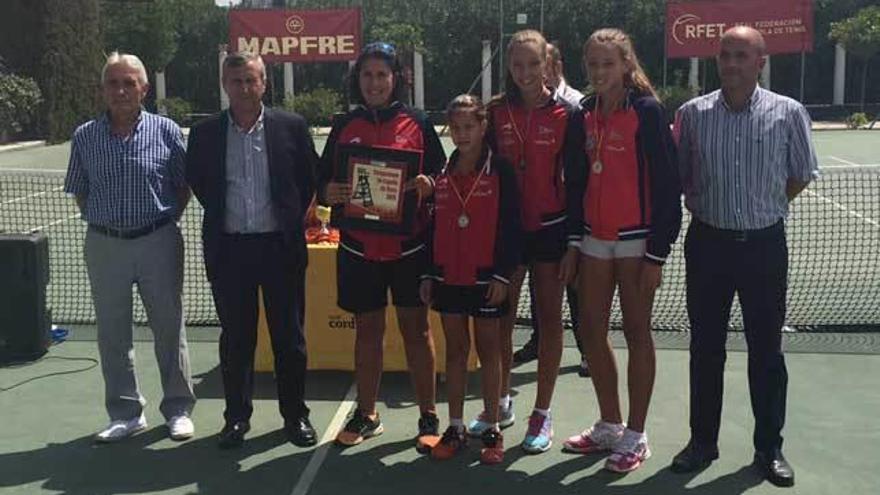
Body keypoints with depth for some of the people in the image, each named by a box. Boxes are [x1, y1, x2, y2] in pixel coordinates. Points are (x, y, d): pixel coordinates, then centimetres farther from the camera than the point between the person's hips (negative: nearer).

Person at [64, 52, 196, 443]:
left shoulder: (166, 131, -3)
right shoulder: (84, 137, 3)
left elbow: (184, 186, 4)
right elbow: (79, 191, 12)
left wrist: (165, 221, -2)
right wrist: (101, 222, 2)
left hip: (158, 242, -2)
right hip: (105, 245, 2)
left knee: (169, 327, 7)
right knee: (112, 332, 9)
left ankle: (178, 409, 21)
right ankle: (126, 413, 23)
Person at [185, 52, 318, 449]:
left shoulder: (291, 127, -1)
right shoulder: (205, 134, 3)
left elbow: (310, 178, 7)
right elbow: (197, 182, 15)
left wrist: (291, 219, 5)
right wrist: (222, 216, 10)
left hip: (281, 247, -1)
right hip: (228, 249, 1)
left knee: (289, 335, 7)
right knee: (235, 337, 9)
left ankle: (295, 414, 22)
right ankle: (236, 416, 23)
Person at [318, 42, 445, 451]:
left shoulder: (417, 123, 1)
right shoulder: (344, 126, 7)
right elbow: (322, 184, 9)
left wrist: (429, 185, -20)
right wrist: (329, 193, -14)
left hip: (410, 245, -2)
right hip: (359, 246, 2)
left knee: (416, 328, 4)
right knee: (367, 328, 11)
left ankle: (428, 417, 13)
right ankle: (366, 415, 22)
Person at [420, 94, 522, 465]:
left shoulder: (500, 171, -6)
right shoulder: (442, 174, 7)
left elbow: (511, 226, -8)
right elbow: (435, 226, 12)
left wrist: (503, 275, -12)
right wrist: (428, 274, 9)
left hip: (486, 277, -4)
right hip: (448, 277, 4)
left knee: (488, 350, 6)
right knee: (455, 350, 10)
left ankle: (492, 430, 15)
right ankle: (456, 428, 19)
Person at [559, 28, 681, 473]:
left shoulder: (647, 112, -8)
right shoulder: (583, 117, 8)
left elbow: (666, 184, -11)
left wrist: (657, 253, -14)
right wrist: (573, 243, 9)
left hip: (637, 240, -5)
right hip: (593, 240, 6)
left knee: (636, 333, 3)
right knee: (591, 331, 8)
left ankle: (636, 435, 15)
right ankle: (609, 425, 24)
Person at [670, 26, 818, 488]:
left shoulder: (788, 113, -4)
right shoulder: (692, 113, -1)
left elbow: (801, 175, 8)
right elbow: (678, 177, 8)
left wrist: (764, 207, 6)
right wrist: (707, 208, 4)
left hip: (764, 245, -1)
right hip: (707, 242, 1)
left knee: (767, 350, 8)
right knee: (705, 348, 10)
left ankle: (769, 447, 23)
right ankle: (703, 440, 24)